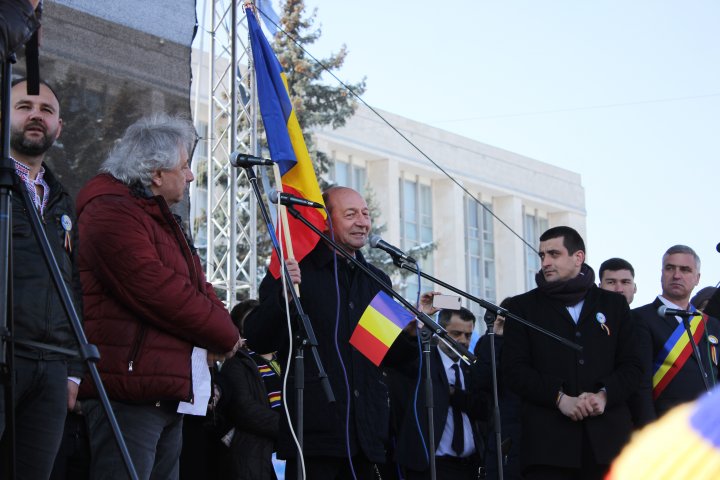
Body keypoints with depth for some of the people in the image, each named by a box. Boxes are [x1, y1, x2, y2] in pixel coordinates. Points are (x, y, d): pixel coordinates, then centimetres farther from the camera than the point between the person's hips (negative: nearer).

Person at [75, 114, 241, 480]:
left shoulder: (159, 216, 23)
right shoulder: (112, 213, -12)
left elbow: (197, 286, 22)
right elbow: (159, 291, -20)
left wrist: (221, 331, 0)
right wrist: (226, 335, -8)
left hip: (168, 392, 11)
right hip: (129, 392, -11)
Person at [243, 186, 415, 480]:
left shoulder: (377, 281, 19)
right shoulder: (295, 271, -1)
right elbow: (259, 342, -7)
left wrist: (410, 333, 4)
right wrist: (283, 296, -23)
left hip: (366, 431, 6)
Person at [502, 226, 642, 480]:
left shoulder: (613, 304, 16)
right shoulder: (523, 306, 11)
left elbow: (631, 366, 11)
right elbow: (514, 369, 2)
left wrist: (604, 394, -9)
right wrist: (560, 398, -12)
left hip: (608, 437, 1)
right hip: (549, 440, -1)